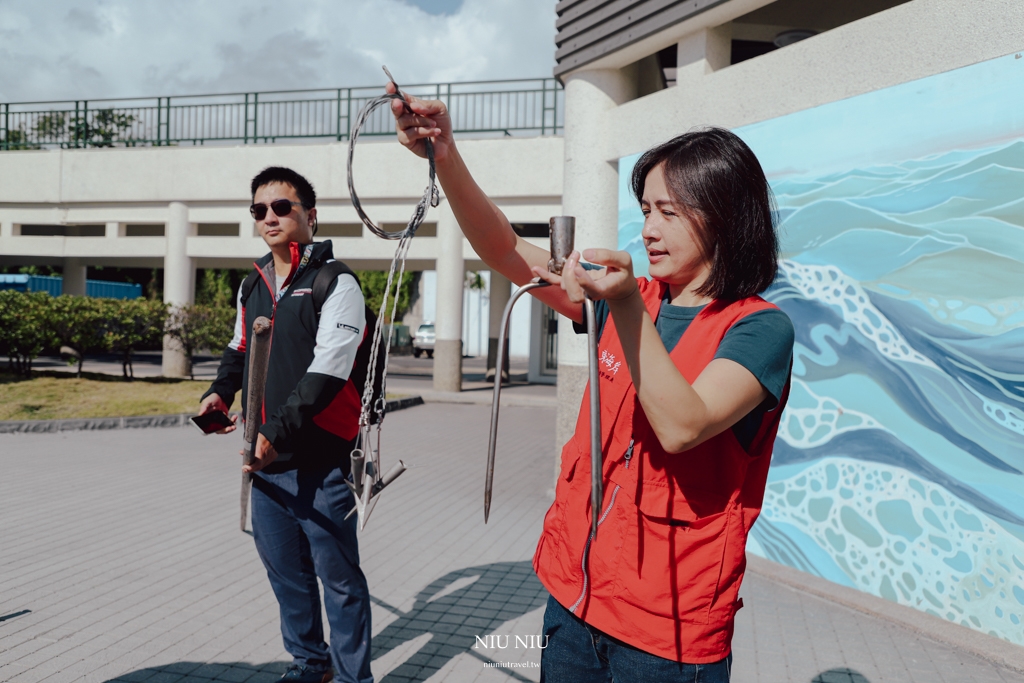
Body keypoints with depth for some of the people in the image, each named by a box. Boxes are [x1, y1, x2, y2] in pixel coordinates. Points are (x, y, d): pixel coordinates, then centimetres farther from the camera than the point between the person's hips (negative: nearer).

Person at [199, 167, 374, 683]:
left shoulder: (336, 283, -8)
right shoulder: (251, 287, 14)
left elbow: (328, 372, -18)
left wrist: (278, 432, -24)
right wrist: (221, 390, 9)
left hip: (319, 460, -7)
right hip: (264, 457, 7)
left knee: (337, 574, 2)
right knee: (285, 569, 17)